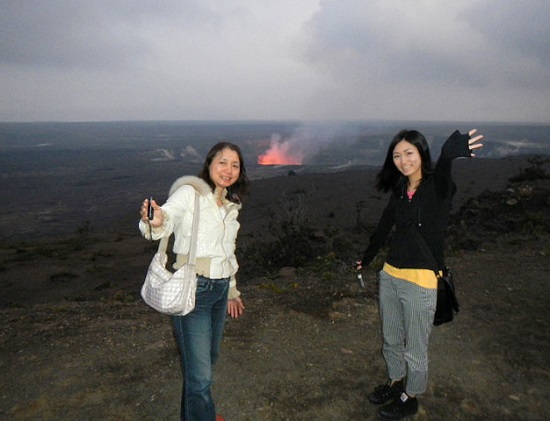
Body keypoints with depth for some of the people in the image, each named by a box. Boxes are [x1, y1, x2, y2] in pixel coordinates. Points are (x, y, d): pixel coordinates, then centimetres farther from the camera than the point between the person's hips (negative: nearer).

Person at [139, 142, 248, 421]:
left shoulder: (231, 206, 11)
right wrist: (155, 223, -54)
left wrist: (232, 290, 24)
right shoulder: (190, 193, -11)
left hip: (220, 288, 8)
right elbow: (168, 216, -30)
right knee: (200, 374, -4)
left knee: (209, 357, 22)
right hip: (193, 290, -8)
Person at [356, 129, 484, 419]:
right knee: (391, 340, 23)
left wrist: (451, 153, -64)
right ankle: (395, 382, 47)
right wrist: (366, 259, 31)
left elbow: (444, 169, -39)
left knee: (414, 349, 13)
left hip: (421, 281, -6)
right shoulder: (399, 191, 5)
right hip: (389, 275, 6)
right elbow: (384, 228, 19)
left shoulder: (437, 186, -14)